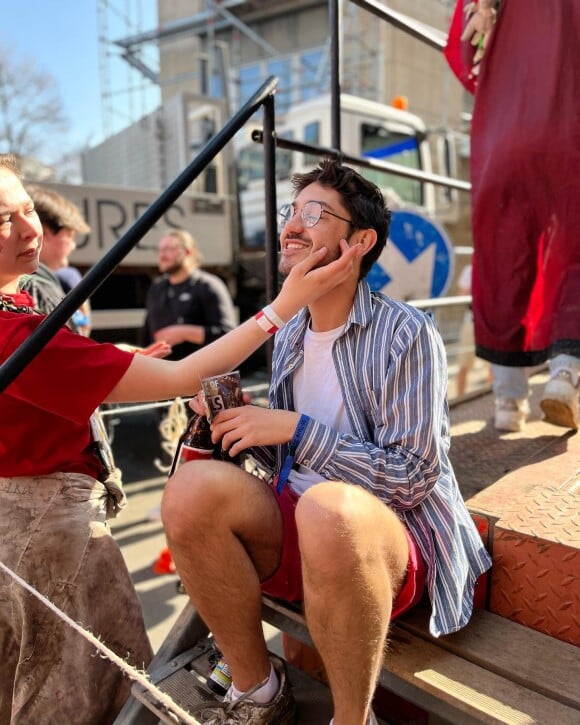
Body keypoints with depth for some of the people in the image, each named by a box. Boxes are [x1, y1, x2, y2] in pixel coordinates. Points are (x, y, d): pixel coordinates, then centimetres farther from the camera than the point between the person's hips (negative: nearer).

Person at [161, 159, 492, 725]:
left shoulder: (405, 334, -11)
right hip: (296, 529, 6)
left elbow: (413, 476, -15)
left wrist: (296, 427, -18)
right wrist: (238, 421, -7)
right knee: (193, 487, -22)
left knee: (327, 508, -39)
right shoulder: (288, 335, 9)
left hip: (391, 535, -5)